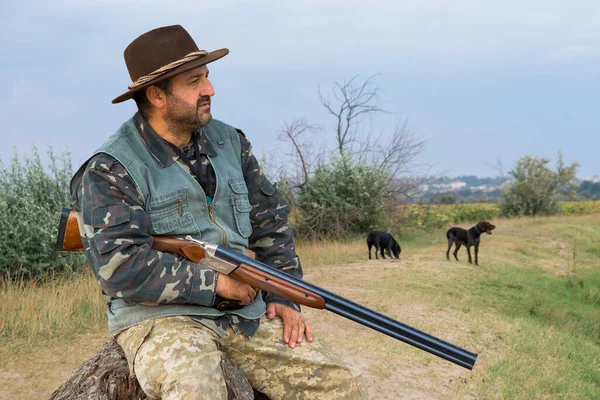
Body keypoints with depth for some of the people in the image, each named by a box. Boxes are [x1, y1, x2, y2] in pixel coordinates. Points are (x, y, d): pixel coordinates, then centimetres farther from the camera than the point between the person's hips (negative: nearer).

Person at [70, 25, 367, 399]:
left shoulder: (230, 143, 10)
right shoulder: (110, 171, -8)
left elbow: (271, 224, 16)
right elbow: (121, 268, -18)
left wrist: (284, 297, 5)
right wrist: (216, 283, -16)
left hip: (246, 312, 5)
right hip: (160, 315, -5)